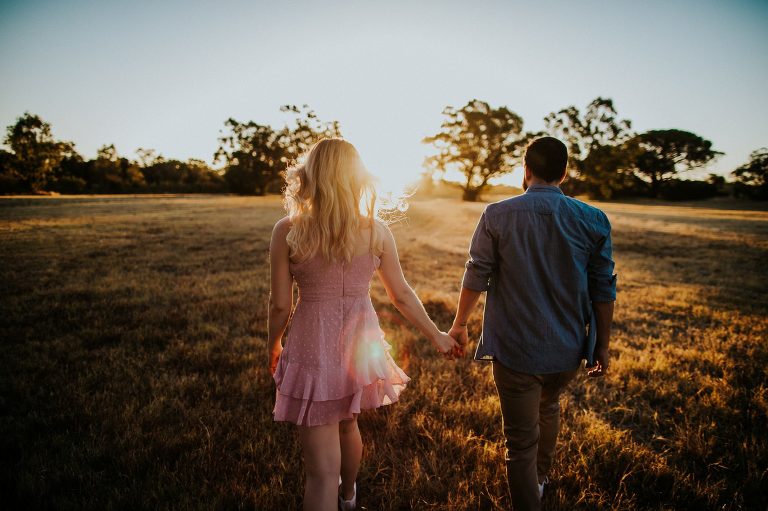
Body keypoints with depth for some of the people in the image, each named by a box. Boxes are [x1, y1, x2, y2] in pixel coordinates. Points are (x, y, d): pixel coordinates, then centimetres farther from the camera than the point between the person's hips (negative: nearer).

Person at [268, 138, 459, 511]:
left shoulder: (287, 231, -13)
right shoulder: (376, 231, -7)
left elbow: (280, 305, -8)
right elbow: (402, 295, 0)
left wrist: (274, 346, 12)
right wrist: (436, 336, 15)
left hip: (313, 349, -4)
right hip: (359, 345, 4)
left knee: (322, 469, 6)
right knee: (346, 424, 32)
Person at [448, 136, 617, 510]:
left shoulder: (497, 215, -11)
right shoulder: (593, 221, -5)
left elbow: (476, 277, -5)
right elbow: (604, 292, -1)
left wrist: (460, 324, 10)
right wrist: (602, 346, 10)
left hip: (514, 350, -4)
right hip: (567, 349, 5)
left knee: (520, 441, 8)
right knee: (549, 408, 32)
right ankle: (540, 479, 54)